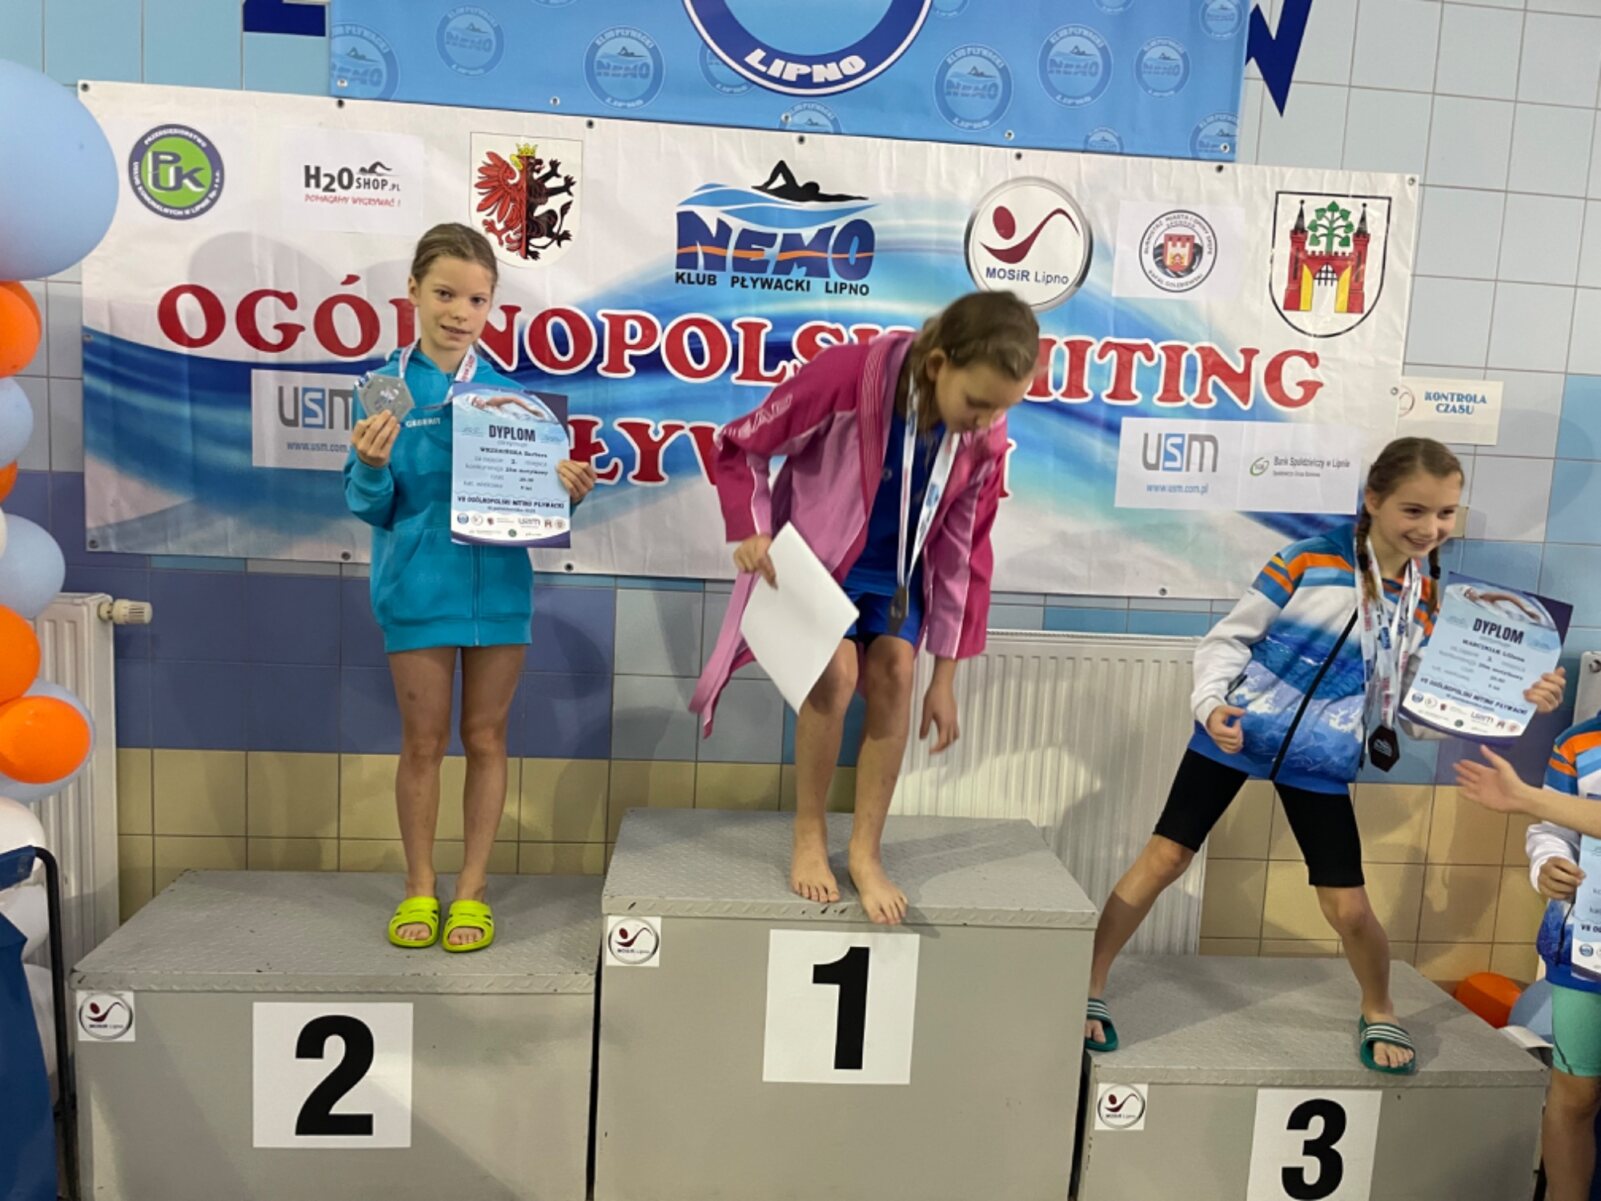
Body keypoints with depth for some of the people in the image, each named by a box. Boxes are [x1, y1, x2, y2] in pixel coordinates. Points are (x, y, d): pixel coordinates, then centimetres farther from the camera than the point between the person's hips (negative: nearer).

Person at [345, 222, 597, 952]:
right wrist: (372, 466, -22)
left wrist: (564, 485, -14)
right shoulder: (384, 387, -4)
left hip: (497, 583, 1)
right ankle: (419, 887, 27)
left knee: (486, 738, 10)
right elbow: (370, 507, -3)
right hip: (417, 586, -1)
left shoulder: (507, 390, 0)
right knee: (423, 741, 10)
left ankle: (472, 888, 25)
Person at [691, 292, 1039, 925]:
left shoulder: (984, 439, -18)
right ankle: (809, 835, -1)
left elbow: (963, 552, -8)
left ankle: (866, 850, 0)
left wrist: (944, 679, -6)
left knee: (893, 674, -14)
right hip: (816, 551, -3)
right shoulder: (847, 374, -32)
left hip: (897, 565, 4)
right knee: (837, 670, -22)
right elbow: (742, 444, -17)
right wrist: (752, 531, -30)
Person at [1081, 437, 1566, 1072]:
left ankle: (1378, 1012, 36)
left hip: (1322, 763, 3)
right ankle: (1089, 987, 12)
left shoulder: (1428, 600, 3)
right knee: (1164, 858, -1)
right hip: (1235, 735, -2)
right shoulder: (1308, 561, -10)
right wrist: (1211, 703, -21)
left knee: (1349, 906, 4)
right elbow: (1230, 637, -5)